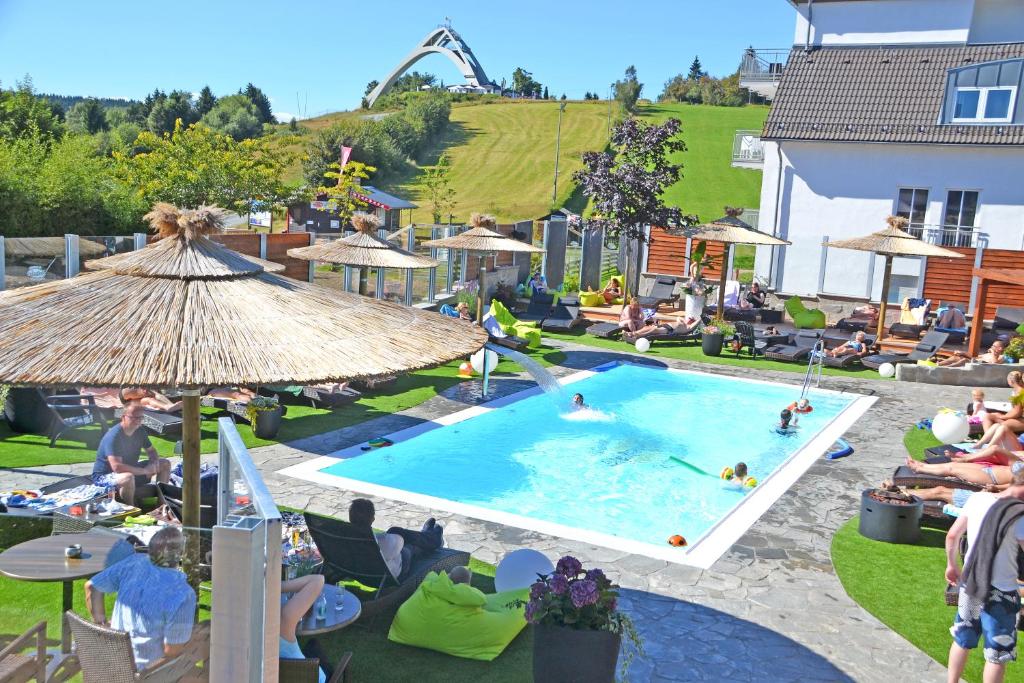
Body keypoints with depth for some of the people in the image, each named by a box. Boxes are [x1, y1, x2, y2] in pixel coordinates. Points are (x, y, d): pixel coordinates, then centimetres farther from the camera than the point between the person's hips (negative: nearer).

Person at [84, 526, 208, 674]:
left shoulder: (133, 562, -13)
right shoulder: (183, 594, -30)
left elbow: (91, 586, 0)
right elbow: (172, 650, -24)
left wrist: (100, 623, 11)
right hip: (148, 665, -6)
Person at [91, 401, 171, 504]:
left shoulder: (140, 431, -2)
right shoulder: (113, 436, -28)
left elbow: (151, 451, 13)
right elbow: (117, 467, -37)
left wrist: (154, 462, -12)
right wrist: (145, 471, -30)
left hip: (130, 470, 9)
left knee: (165, 464, 5)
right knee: (128, 477, -42)